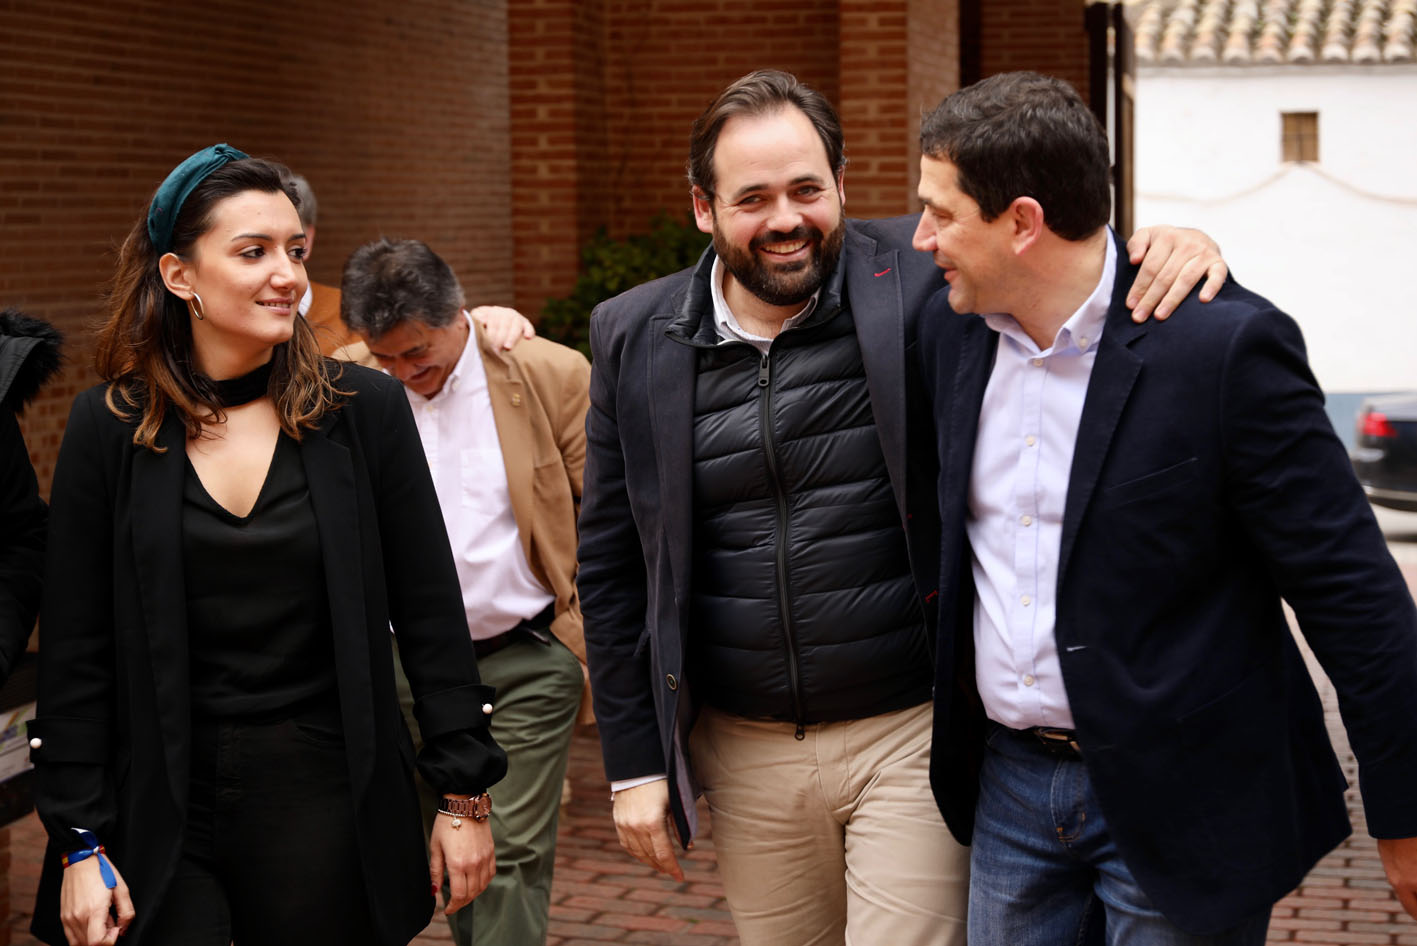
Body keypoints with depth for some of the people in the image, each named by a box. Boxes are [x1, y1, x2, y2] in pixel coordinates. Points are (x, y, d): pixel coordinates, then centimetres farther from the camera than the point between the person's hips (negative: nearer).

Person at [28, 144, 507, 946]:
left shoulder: (365, 410, -1)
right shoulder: (110, 428, -1)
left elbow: (432, 618, 2)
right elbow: (75, 656, 1)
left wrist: (466, 795, 0)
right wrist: (79, 841, -2)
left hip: (330, 808, 0)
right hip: (161, 816, 0)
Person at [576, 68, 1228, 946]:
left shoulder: (917, 280, -7)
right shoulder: (636, 339, 1)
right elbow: (613, 564, 6)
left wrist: (1174, 244, -23)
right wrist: (634, 760, 5)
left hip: (910, 739, -3)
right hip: (747, 750, 3)